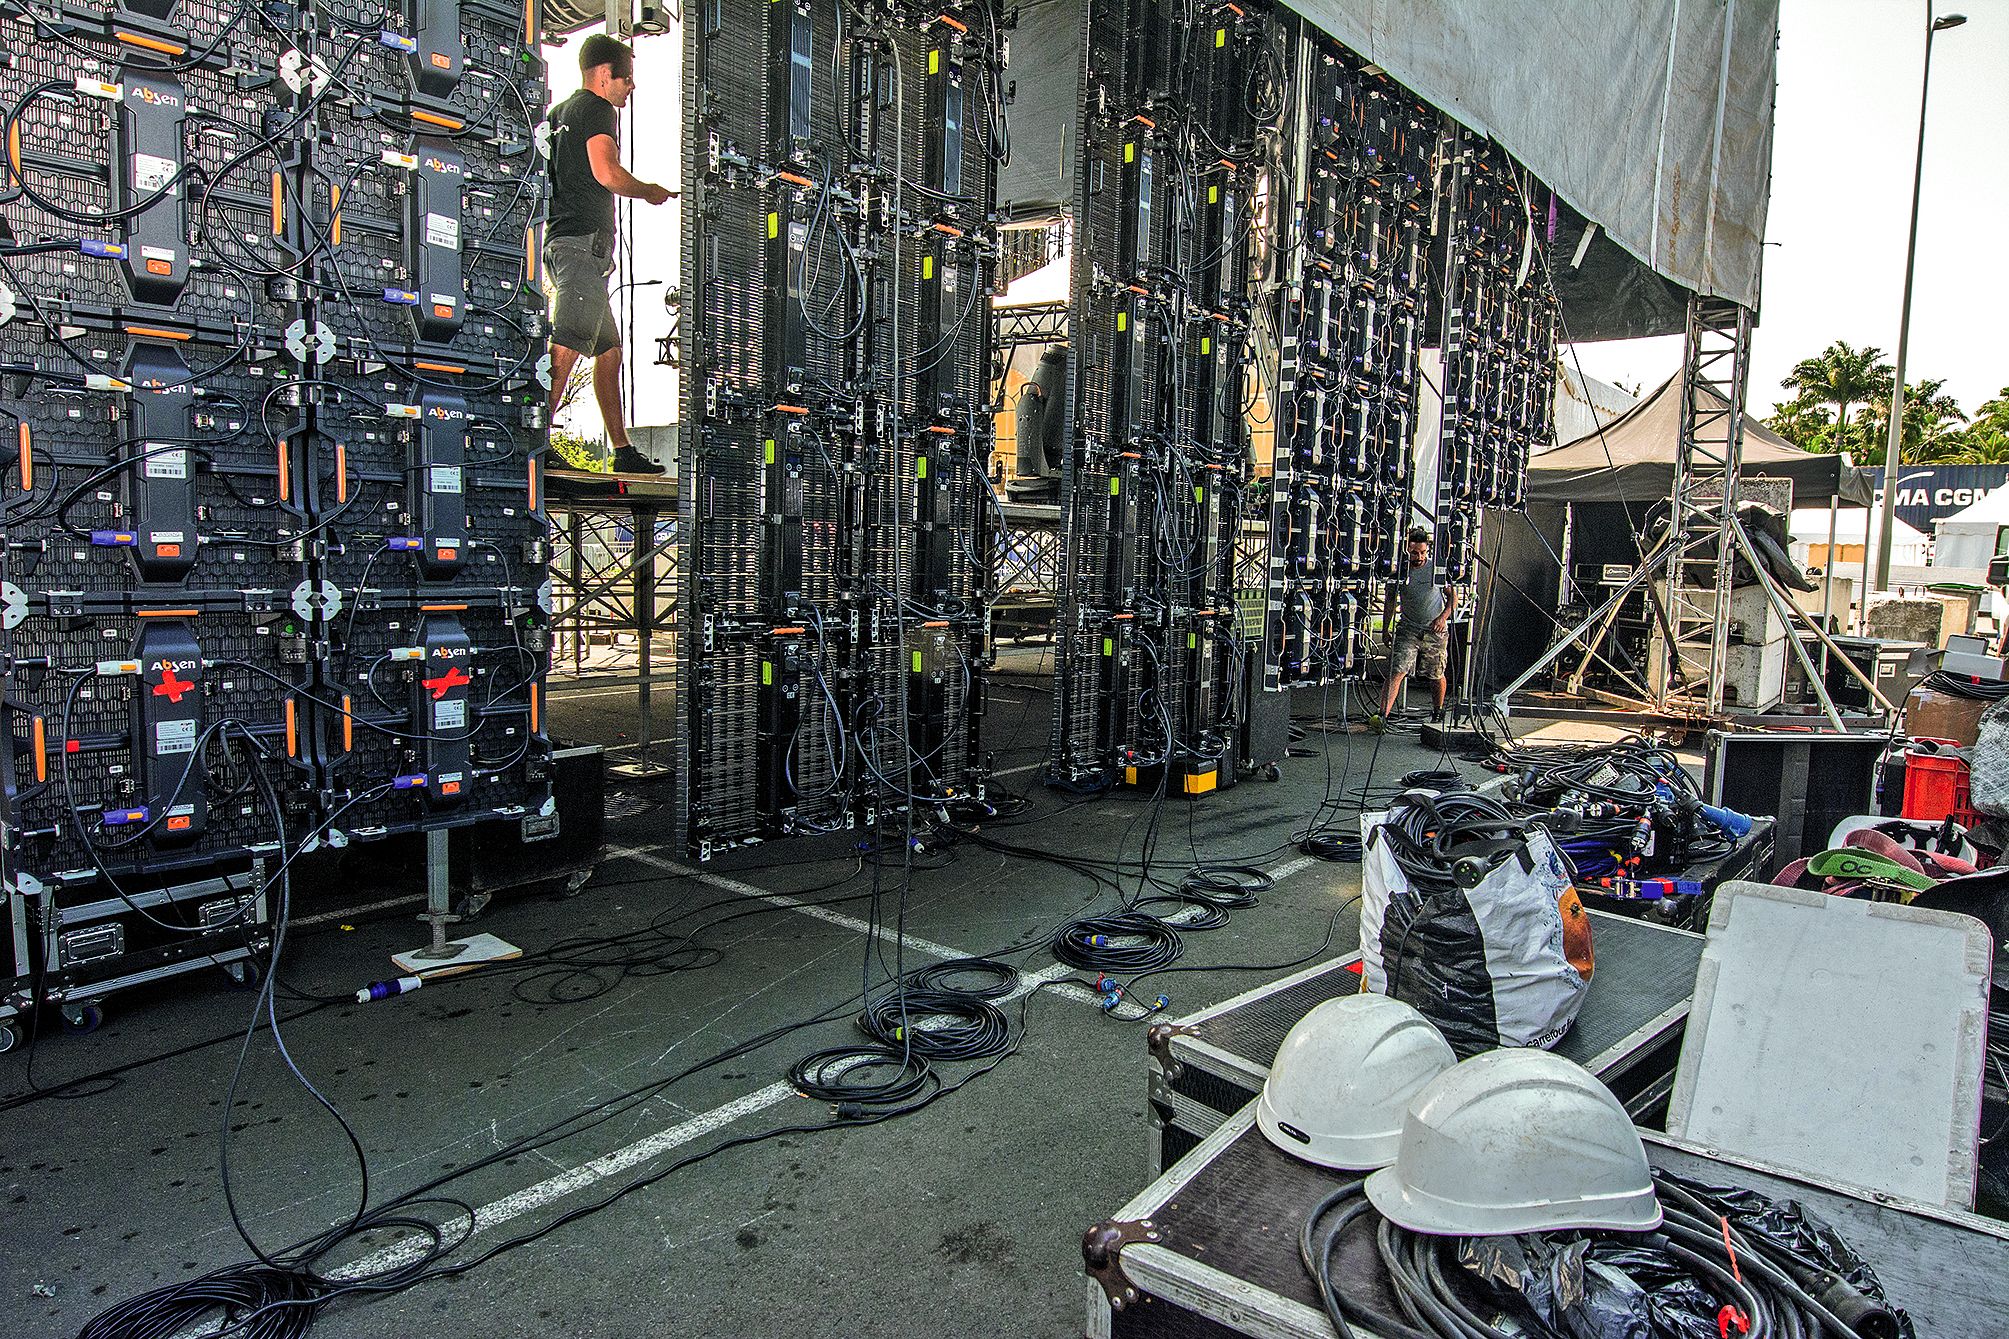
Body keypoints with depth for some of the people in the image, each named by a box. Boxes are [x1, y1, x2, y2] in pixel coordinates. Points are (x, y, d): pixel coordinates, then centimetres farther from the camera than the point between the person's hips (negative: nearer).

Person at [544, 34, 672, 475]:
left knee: (609, 349, 12)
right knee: (567, 345, -20)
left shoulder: (559, 112, 27)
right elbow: (607, 173, -17)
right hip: (585, 240, -10)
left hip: (558, 238, 10)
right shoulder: (597, 108, -1)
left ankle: (622, 449, 13)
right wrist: (649, 191, -1)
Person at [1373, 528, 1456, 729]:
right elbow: (1391, 602, 8)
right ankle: (1383, 716, -22)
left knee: (1437, 676, 12)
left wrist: (1444, 616, -12)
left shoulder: (1438, 569, -2)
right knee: (1396, 672, -15)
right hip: (1408, 629, 0)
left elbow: (1453, 596, 4)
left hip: (1435, 632, 1)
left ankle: (1438, 712, 36)